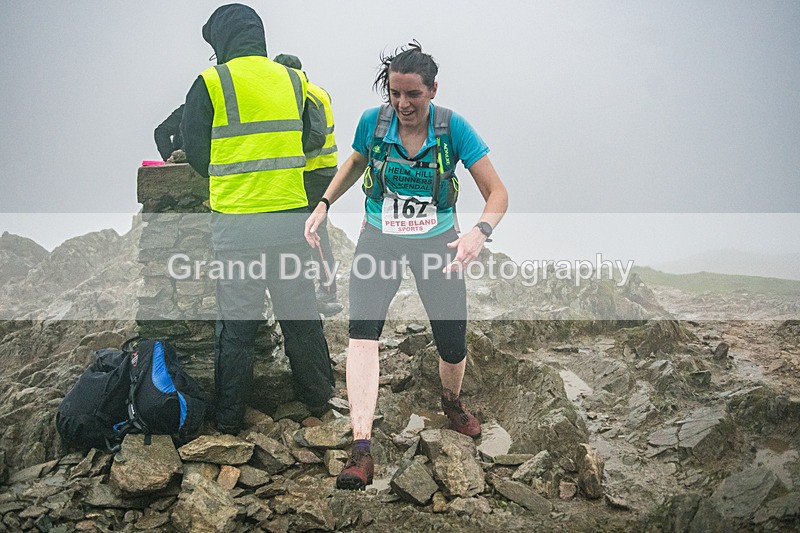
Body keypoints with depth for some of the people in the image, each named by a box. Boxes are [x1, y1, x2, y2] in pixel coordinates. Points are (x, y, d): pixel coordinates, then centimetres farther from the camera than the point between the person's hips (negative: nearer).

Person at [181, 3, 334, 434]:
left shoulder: (210, 84, -6)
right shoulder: (293, 80, 7)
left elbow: (196, 153, 1)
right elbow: (305, 145, 12)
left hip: (236, 224, -3)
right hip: (292, 217, 4)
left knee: (235, 324, 6)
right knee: (300, 314, 17)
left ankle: (229, 418, 16)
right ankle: (317, 396, 30)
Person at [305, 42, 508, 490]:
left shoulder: (453, 127, -17)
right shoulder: (373, 122, -11)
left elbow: (497, 192, -18)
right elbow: (355, 163, 13)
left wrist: (480, 231, -38)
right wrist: (324, 204, 1)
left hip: (437, 245, 0)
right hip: (380, 242, 0)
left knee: (453, 346, 5)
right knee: (363, 332, -22)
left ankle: (452, 402, 43)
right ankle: (362, 451, -27)